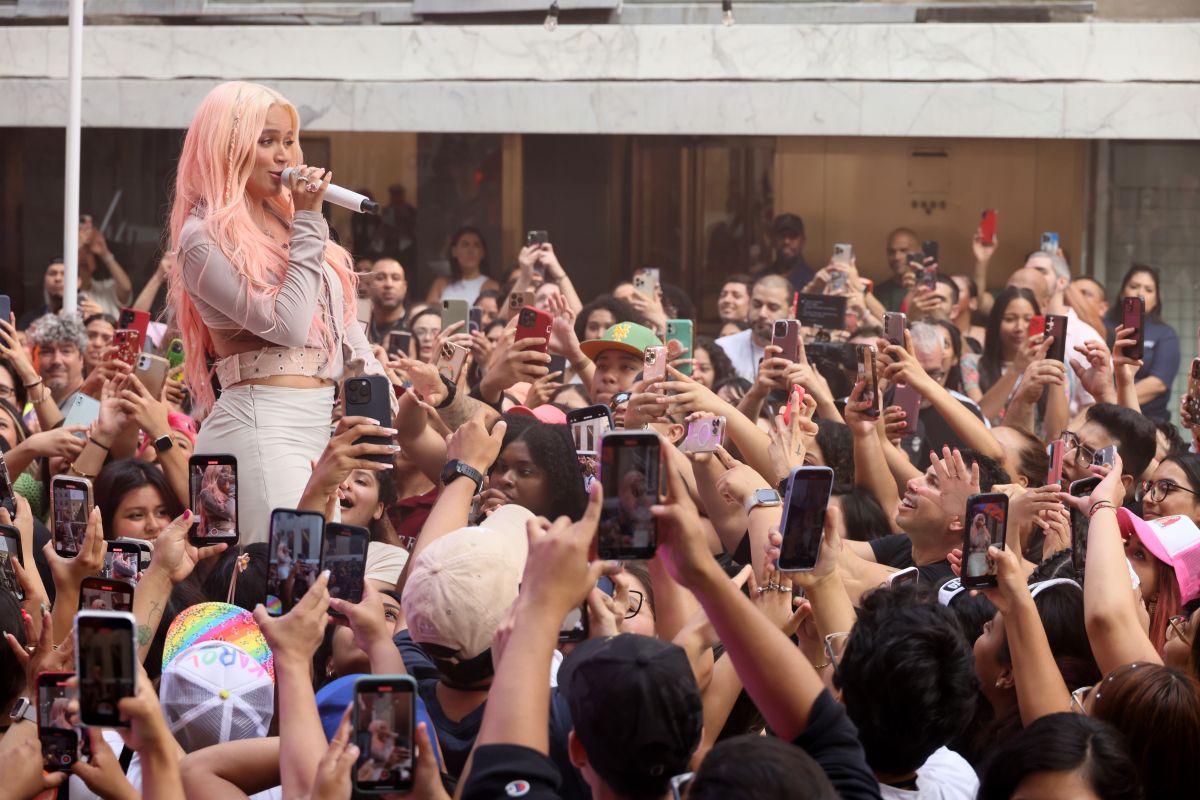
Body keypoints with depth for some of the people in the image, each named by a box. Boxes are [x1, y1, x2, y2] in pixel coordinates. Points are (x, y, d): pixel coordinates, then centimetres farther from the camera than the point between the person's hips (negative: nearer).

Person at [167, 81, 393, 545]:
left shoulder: (288, 222, 17)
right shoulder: (204, 239, -7)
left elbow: (343, 324, 21)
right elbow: (287, 324, -16)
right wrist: (308, 225, -10)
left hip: (323, 419, 8)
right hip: (263, 425, -8)